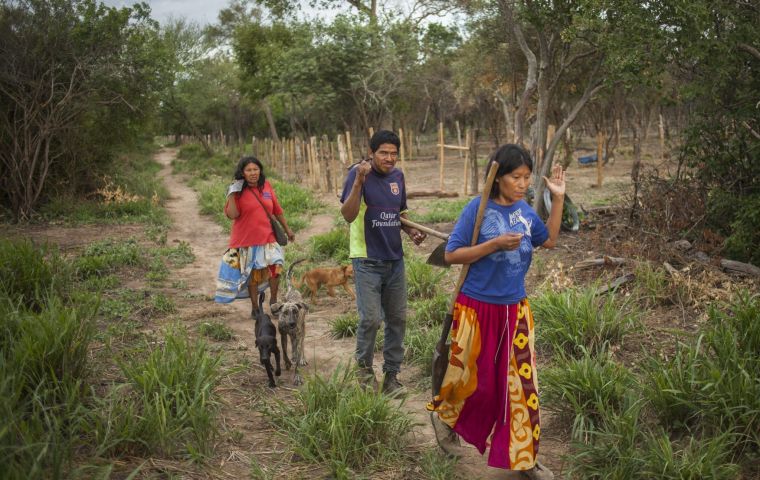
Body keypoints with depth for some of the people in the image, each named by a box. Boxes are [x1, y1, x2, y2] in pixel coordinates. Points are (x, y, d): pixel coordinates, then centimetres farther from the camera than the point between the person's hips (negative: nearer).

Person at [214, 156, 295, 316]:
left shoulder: (266, 186, 5)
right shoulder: (238, 191, -6)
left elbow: (277, 210, 13)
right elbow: (232, 215, -15)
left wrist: (287, 229, 17)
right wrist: (232, 194, -21)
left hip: (268, 237, 3)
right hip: (246, 240, -3)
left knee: (275, 267, -10)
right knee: (253, 273, 6)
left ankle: (273, 300, 12)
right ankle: (255, 307, 21)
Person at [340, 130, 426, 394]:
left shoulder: (397, 176, 7)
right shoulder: (359, 173, -12)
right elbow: (348, 215, -23)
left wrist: (411, 231, 1)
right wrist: (358, 182, -35)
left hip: (394, 259, 6)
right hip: (367, 260, -6)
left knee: (397, 318, 8)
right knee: (371, 318, -8)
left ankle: (391, 374, 21)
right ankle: (364, 366, 18)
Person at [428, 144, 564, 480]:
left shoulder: (524, 210, 2)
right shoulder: (477, 209, -14)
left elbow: (549, 240, 17)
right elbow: (451, 255, -15)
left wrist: (558, 198, 9)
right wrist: (495, 244, -24)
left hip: (515, 310, 5)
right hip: (478, 308, -5)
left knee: (521, 382, 7)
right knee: (475, 379, 8)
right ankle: (443, 414, 41)